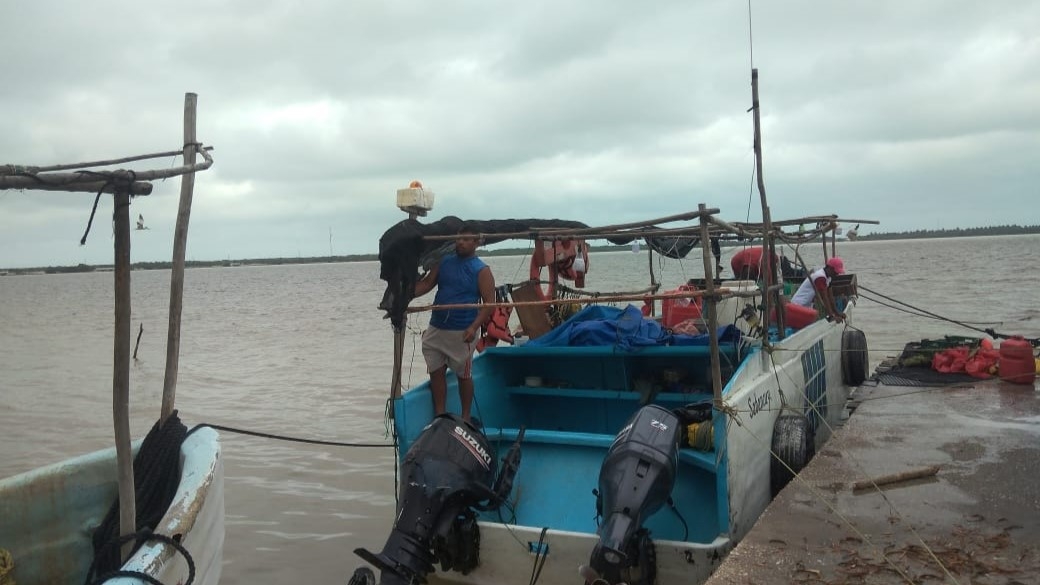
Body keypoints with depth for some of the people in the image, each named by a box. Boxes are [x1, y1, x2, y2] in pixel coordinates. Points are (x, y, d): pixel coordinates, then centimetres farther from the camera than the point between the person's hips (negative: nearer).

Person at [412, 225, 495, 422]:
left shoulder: (482, 271, -6)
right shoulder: (444, 262, 9)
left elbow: (489, 303, -11)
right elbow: (427, 283, 10)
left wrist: (474, 327, -23)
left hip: (462, 332, -5)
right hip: (436, 328, 5)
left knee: (464, 375, 7)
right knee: (436, 372, 8)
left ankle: (465, 417, 21)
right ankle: (440, 416, 19)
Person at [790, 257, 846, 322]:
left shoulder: (827, 277, 8)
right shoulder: (820, 277, -23)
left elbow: (829, 296, 10)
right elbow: (824, 298, -26)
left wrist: (837, 312, 7)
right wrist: (832, 316, -27)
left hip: (807, 306, 10)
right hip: (800, 306, -10)